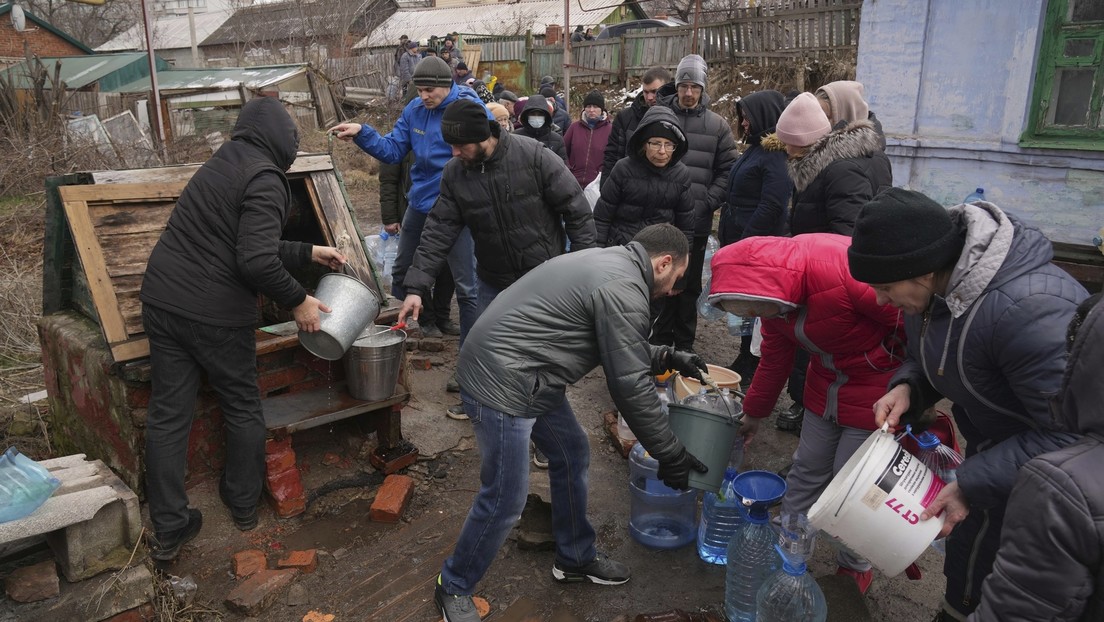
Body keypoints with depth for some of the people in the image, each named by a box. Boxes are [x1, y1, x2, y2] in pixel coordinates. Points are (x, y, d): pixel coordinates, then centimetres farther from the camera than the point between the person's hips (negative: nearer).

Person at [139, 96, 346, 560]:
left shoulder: (222, 165, 17)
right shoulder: (264, 180, -12)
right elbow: (256, 261, -23)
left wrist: (308, 253, 27)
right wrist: (296, 300, -9)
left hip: (162, 299, 8)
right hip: (214, 313, -7)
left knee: (168, 415, 9)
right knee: (243, 408, 14)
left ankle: (168, 530, 18)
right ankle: (244, 504, 31)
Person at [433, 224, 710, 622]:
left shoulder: (609, 262, 14)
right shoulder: (623, 288, -18)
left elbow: (620, 351, 24)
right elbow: (629, 384, -16)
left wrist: (666, 357, 18)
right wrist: (670, 454, -7)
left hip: (527, 376, 11)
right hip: (501, 384, -11)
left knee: (572, 454, 19)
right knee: (506, 498, -1)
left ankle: (575, 558, 36)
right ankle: (453, 588, 22)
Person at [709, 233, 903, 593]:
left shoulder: (843, 267, -35)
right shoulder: (772, 295, -8)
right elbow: (774, 359, 9)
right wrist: (753, 415, 21)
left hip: (879, 386, -6)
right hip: (826, 384, 7)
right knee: (807, 470, 12)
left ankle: (855, 567, 26)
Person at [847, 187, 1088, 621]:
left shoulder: (1028, 310, -36)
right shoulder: (937, 283, -9)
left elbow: (1068, 434, -30)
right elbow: (933, 357, 8)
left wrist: (971, 484, -29)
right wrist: (906, 386, -13)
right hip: (992, 440, 7)